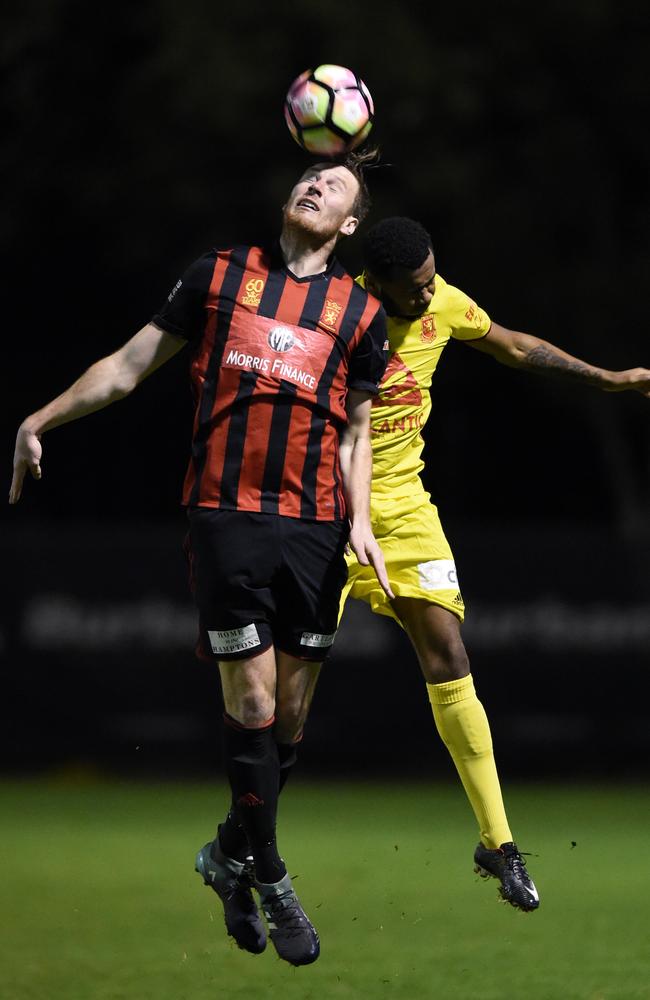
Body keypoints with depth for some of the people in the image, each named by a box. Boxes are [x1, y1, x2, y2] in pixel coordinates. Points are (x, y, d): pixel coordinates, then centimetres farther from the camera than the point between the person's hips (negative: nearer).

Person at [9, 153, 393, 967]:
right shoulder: (219, 275, 7)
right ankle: (269, 882, 6)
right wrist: (39, 421, 10)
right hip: (226, 516, -2)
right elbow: (129, 365, 12)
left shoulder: (360, 311, 11)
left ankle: (232, 854, 25)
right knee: (251, 701, -6)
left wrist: (359, 519, 3)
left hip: (314, 528, 2)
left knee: (292, 710, 4)